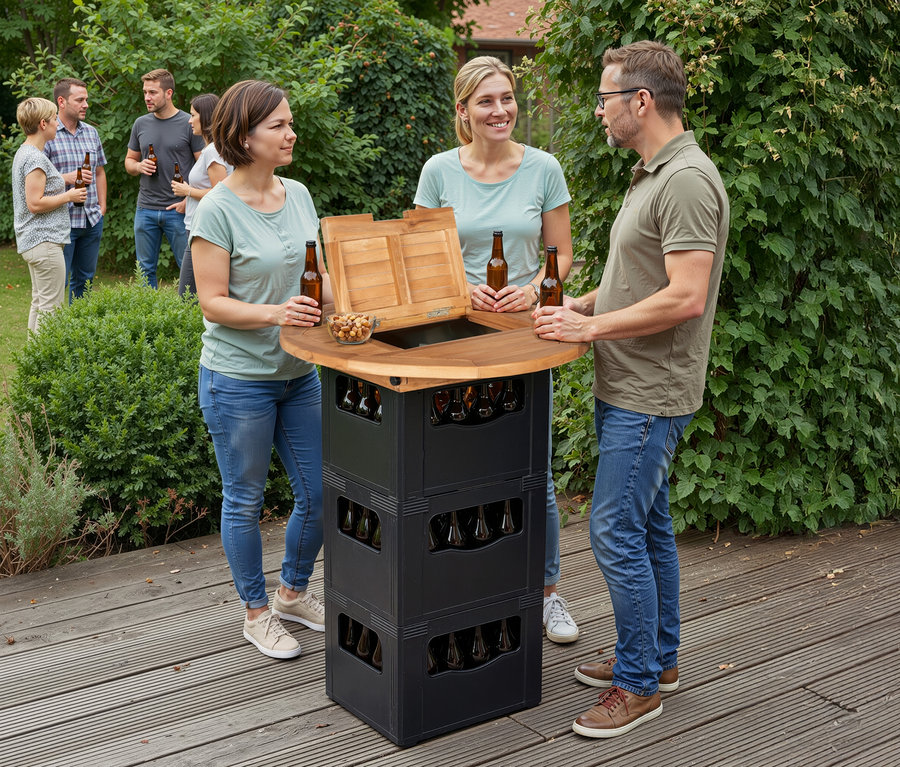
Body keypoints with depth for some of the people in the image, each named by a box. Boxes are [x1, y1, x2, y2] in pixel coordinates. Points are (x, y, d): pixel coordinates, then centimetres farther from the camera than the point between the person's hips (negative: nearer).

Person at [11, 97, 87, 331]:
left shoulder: (24, 153, 15)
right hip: (44, 241, -11)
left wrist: (65, 189, 14)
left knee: (39, 303, 16)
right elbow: (35, 204, -21)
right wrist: (68, 196, -11)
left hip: (32, 241, 11)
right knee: (50, 309, -7)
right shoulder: (35, 158, -17)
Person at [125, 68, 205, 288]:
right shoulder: (141, 124, 10)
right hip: (145, 209, 5)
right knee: (145, 269, 10)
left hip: (178, 210, -4)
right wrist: (139, 167, -4)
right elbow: (129, 160, 20)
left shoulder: (188, 124, -4)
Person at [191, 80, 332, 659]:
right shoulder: (217, 211, -14)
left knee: (320, 492, 11)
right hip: (237, 380, -6)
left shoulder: (298, 194, 5)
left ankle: (294, 593, 34)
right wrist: (274, 312, -29)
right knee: (245, 501, 8)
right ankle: (257, 612, 27)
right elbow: (213, 303, -15)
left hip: (299, 373, 7)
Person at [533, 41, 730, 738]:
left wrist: (590, 327, -20)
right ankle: (658, 656, 31)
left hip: (650, 394, -10)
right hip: (627, 387, 10)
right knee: (648, 524, 18)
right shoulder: (651, 174, 14)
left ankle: (639, 683, 8)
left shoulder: (687, 180, -20)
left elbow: (685, 296, -27)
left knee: (616, 532, -5)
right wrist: (577, 305, 9)